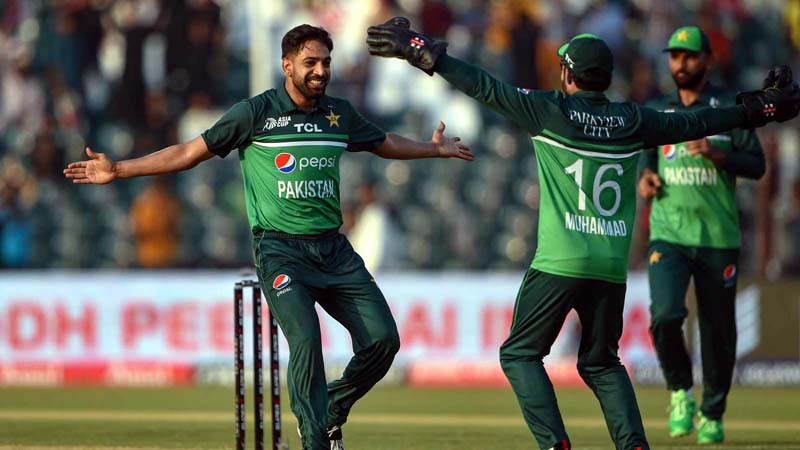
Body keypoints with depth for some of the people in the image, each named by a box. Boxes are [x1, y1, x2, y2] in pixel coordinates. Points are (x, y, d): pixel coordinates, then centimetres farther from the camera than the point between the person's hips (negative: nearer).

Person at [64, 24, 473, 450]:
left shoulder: (339, 113, 11)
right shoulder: (255, 112, -3)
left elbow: (383, 143, 32)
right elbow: (190, 152, 1)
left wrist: (434, 149, 38)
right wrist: (118, 170, -2)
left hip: (333, 250, 5)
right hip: (280, 250, -5)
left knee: (383, 338, -6)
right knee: (306, 339, -24)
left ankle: (333, 410, 18)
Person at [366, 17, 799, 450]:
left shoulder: (551, 111, -3)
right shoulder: (633, 121, 7)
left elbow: (485, 87, -4)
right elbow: (693, 123, 16)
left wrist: (422, 52, 0)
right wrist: (759, 109, 28)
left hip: (558, 264, -4)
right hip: (612, 266, 4)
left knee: (520, 353, 7)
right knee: (601, 362, 18)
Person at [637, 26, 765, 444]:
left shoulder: (730, 108, 3)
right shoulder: (655, 111, 12)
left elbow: (756, 165, -1)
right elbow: (644, 157, 24)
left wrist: (716, 154, -18)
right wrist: (644, 177, 1)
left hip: (719, 237, -1)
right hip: (668, 235, 1)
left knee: (718, 328, 3)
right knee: (665, 315, -20)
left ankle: (712, 414, 19)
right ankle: (680, 393, 3)